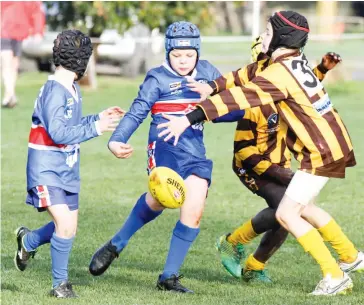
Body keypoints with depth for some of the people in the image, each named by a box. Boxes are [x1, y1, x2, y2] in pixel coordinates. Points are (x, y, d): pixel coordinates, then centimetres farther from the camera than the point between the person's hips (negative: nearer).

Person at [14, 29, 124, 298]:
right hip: (46, 168, -9)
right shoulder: (54, 90, -21)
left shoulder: (73, 89, 8)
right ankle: (60, 283, 2)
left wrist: (99, 117, 14)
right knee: (65, 225, -18)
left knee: (69, 228, 12)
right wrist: (95, 128, -27)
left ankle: (28, 241, 38)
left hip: (68, 168, 9)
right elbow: (59, 133, -27)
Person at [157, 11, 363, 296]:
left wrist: (189, 118, -33)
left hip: (322, 151, -9)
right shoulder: (296, 60, 4)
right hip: (333, 143, 9)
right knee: (302, 207, 22)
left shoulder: (279, 74, -23)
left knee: (287, 214, -6)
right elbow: (250, 78, 11)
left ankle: (335, 276, -3)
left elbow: (239, 98, -30)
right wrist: (212, 88, -3)